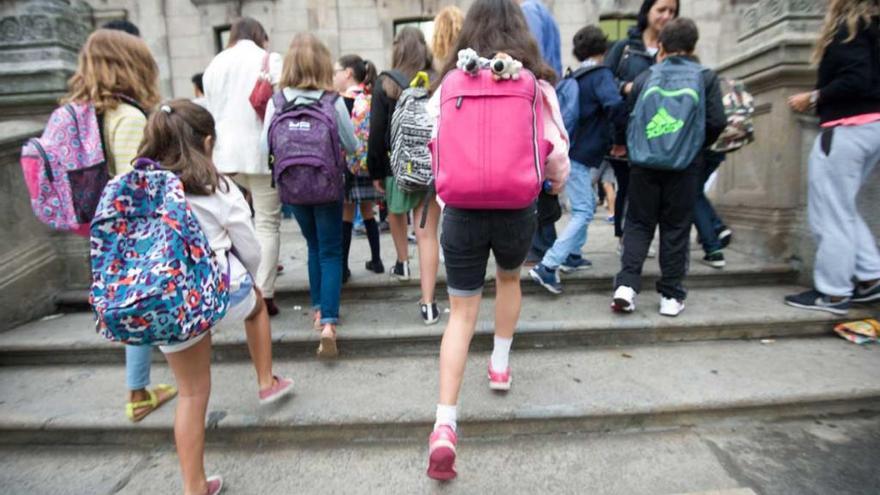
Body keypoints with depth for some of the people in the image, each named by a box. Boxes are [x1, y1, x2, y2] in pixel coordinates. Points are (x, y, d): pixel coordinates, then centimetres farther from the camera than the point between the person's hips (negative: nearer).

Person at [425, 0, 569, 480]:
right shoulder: (536, 84, 2)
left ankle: (445, 425, 0)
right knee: (509, 279, 30)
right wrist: (558, 181, 24)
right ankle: (500, 365, 41)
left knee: (461, 313, 7)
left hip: (462, 211, 0)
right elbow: (555, 151, 1)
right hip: (517, 211, 1)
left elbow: (434, 150, 7)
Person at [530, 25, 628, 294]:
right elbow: (614, 105, -26)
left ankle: (572, 255, 27)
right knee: (583, 212, -10)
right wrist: (626, 131, -8)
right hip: (580, 156, -9)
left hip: (571, 151, 9)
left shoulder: (573, 78, 15)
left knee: (585, 204, 21)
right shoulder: (601, 75, -9)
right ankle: (547, 266, -18)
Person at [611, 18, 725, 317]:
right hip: (685, 163, 0)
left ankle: (626, 284, -6)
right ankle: (671, 295, 11)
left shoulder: (644, 78, 7)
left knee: (638, 223, 8)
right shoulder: (706, 77, 5)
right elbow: (717, 122, -2)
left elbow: (627, 120, 8)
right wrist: (698, 146, 16)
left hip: (645, 161, 1)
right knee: (676, 228, 7)